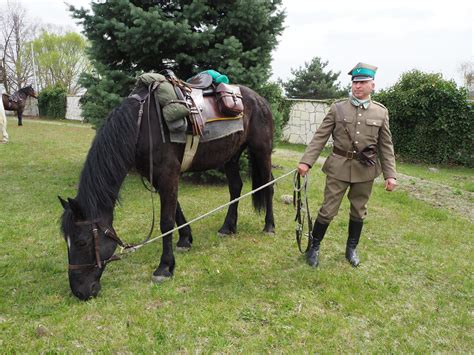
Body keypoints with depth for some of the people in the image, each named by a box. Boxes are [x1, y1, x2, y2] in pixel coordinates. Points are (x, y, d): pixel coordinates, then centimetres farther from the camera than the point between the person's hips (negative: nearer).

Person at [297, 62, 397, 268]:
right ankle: (314, 247, 21)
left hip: (365, 169, 2)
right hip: (339, 167, -2)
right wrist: (306, 161, -13)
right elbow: (320, 137, -4)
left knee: (358, 211, 14)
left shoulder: (381, 112, 2)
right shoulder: (337, 108, -2)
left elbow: (386, 146, 4)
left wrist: (390, 174, -3)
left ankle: (351, 249, 33)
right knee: (328, 210, 3)